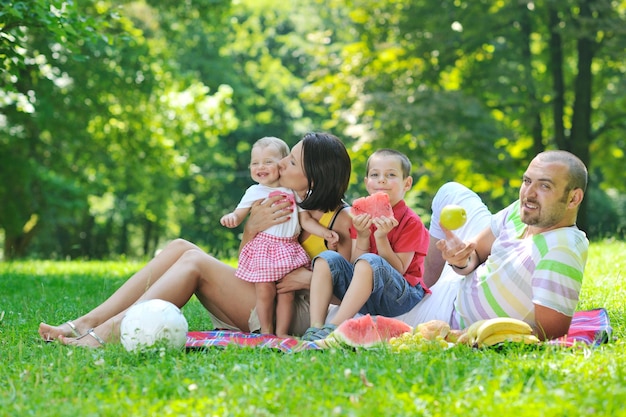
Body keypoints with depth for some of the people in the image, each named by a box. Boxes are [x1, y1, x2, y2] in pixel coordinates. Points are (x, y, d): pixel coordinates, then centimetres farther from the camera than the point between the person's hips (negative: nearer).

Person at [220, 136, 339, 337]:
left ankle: (282, 333, 9)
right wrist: (231, 217, -20)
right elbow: (239, 214, 4)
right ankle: (266, 333, 7)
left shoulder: (293, 192, 10)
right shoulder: (255, 192, 7)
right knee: (265, 290, -6)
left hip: (288, 249, 2)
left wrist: (326, 233, -2)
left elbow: (306, 220, 10)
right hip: (263, 247, -2)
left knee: (287, 292, 1)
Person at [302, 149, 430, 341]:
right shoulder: (363, 217, 10)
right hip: (365, 297, 6)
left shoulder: (411, 222, -5)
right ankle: (315, 328, -27)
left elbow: (398, 270, -11)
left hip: (402, 298, -6)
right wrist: (362, 237, -14)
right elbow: (354, 265, 2)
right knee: (327, 258, -13)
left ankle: (334, 328, -39)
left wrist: (381, 237, -22)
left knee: (369, 261, -33)